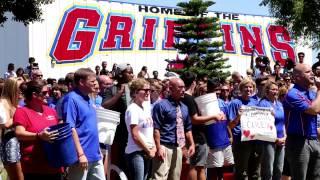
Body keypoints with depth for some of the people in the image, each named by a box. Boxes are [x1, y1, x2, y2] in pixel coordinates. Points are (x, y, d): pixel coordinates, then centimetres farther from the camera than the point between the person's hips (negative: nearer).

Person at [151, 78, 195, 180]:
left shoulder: (184, 108, 15)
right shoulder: (161, 105, -8)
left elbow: (188, 128, 21)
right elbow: (156, 128, -13)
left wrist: (191, 144, 12)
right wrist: (158, 148, -19)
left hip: (178, 148, 8)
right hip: (165, 147, -8)